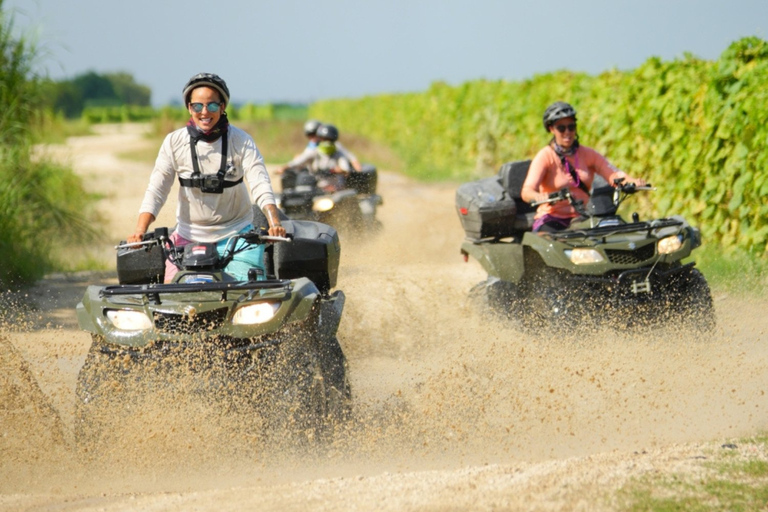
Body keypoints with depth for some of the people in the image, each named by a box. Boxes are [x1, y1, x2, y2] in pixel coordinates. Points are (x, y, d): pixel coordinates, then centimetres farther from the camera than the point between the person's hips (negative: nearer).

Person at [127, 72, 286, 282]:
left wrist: (274, 222, -33)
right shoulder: (174, 142, -3)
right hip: (189, 233, 1)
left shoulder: (241, 141, -5)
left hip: (236, 232, -1)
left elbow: (260, 185, -14)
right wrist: (140, 230, -20)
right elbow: (156, 190, -5)